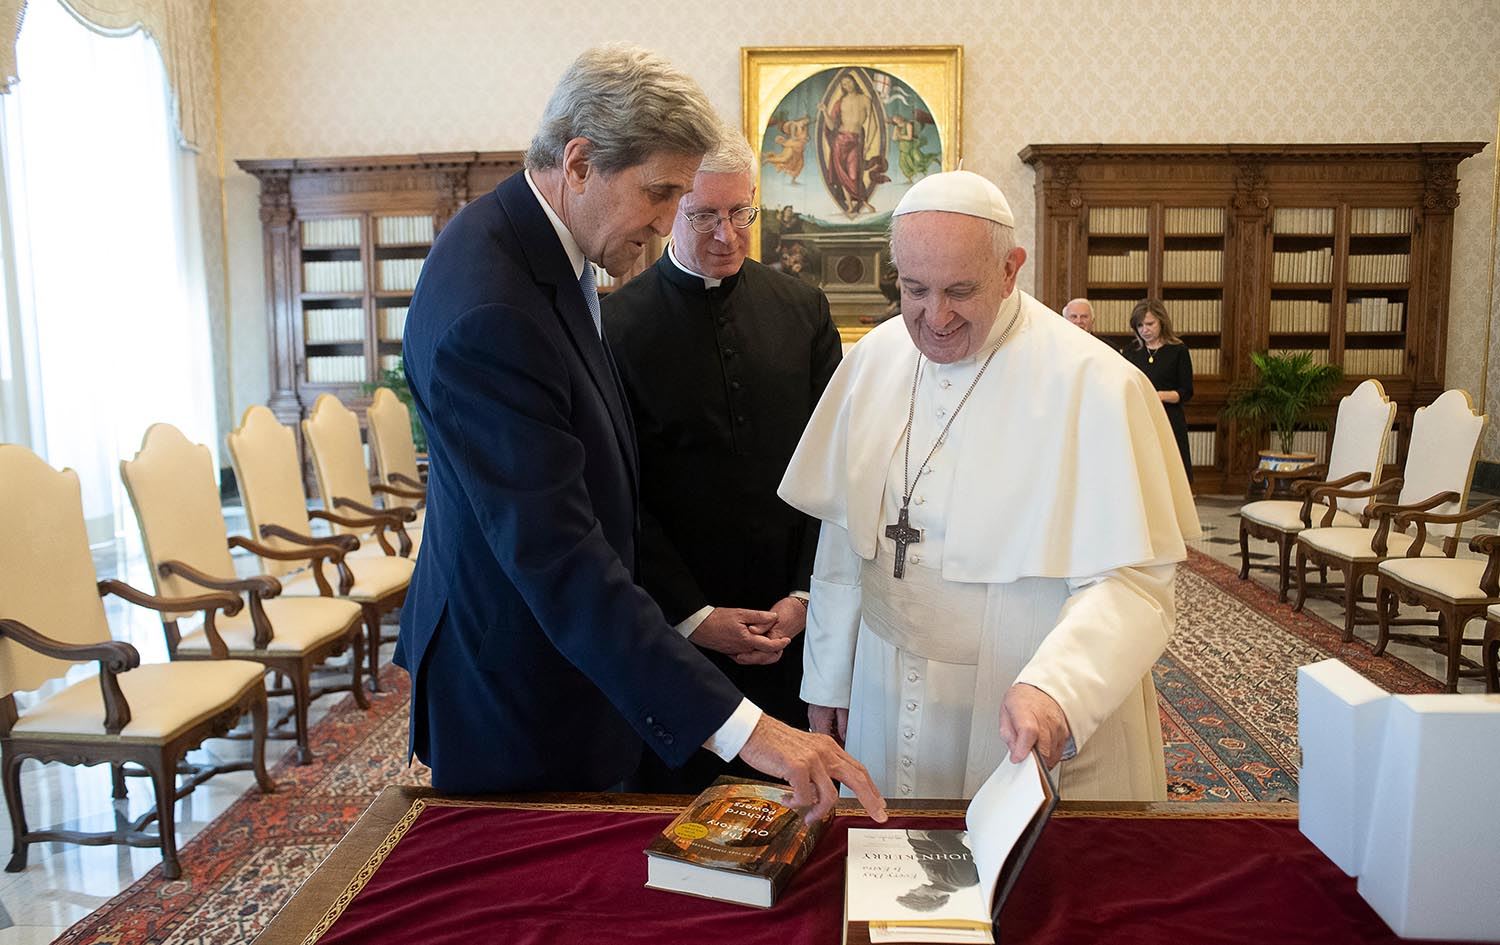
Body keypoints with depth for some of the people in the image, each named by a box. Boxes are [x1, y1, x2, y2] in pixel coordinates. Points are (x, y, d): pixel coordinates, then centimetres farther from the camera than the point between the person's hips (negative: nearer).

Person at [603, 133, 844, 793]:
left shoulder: (802, 308, 4)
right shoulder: (618, 323, -5)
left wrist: (807, 594, -4)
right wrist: (693, 614, -10)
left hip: (792, 620, 3)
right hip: (672, 627, -2)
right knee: (674, 799, 12)